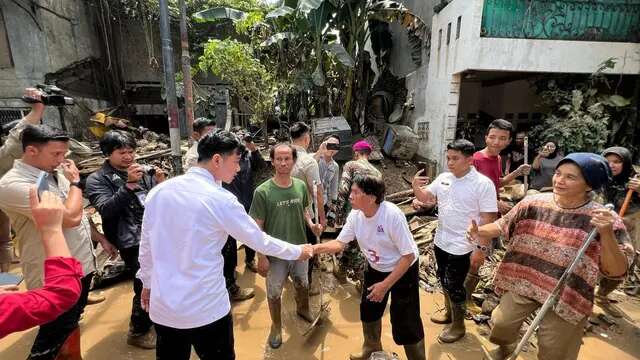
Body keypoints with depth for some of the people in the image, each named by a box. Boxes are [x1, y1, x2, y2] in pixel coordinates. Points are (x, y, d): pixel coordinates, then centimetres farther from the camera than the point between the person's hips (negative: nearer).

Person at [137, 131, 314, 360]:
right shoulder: (220, 199, -18)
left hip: (162, 307, 6)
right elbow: (260, 241, -10)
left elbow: (146, 246, 7)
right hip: (206, 309, -5)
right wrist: (298, 251, 6)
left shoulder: (158, 191, -3)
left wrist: (147, 282, 23)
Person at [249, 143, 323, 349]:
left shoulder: (301, 186, -8)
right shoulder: (262, 192, -20)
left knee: (303, 284, 26)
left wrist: (311, 224, -9)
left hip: (300, 248, 4)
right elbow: (257, 227, -14)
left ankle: (303, 309, 58)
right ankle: (276, 326, 44)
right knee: (274, 293, 16)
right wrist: (261, 256, -13)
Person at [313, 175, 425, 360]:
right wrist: (314, 248, -22)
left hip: (403, 271, -6)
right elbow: (339, 243, -5)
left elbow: (409, 256, -27)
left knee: (405, 322, -1)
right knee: (368, 310, 22)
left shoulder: (392, 215, -34)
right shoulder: (355, 216, -15)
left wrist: (385, 285, -27)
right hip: (375, 269, 7)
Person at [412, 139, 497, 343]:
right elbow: (425, 198, 8)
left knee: (454, 286, 5)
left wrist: (481, 248, -18)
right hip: (440, 241, 6)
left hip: (462, 247, -6)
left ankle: (458, 326, 27)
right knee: (444, 282, 21)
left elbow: (488, 219, -16)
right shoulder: (443, 178, -1)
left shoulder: (483, 184, -17)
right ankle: (449, 313, 44)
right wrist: (416, 187, -14)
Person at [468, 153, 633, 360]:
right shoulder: (533, 204, -9)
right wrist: (478, 232, -16)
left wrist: (607, 234, -33)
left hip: (565, 297, -2)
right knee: (501, 323, 19)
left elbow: (617, 272, -18)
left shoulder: (606, 220, -17)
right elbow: (502, 226, 2)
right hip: (521, 283, 3)